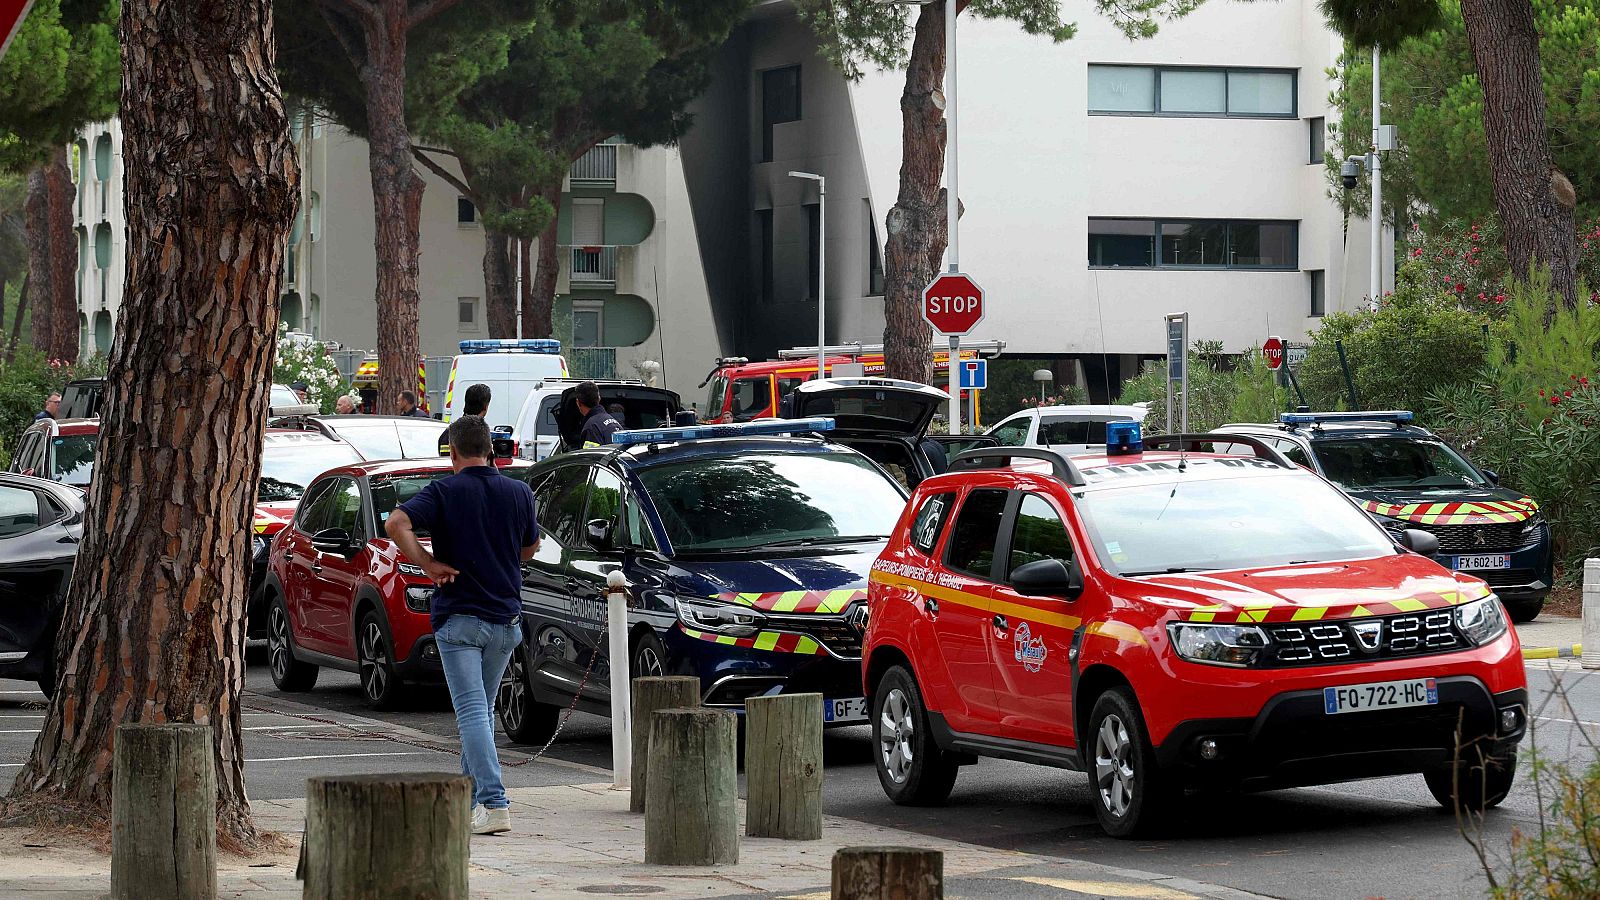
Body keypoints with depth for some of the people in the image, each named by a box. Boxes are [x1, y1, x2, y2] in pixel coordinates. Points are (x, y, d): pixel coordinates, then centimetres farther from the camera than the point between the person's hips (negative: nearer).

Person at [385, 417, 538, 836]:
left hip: (459, 616, -4)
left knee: (472, 712, -8)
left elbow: (396, 524, -20)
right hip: (506, 616, 4)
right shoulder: (519, 492, 4)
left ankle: (493, 803, -20)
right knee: (483, 710, 18)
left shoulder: (445, 492, -7)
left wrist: (428, 564, -11)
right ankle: (469, 795, 27)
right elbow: (530, 548, 18)